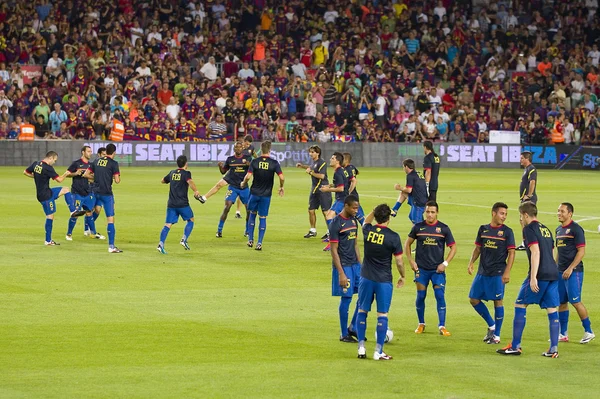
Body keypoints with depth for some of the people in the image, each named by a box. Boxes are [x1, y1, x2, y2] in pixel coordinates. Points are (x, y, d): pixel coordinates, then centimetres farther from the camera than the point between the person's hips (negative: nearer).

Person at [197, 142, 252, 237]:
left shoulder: (247, 158, 1)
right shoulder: (230, 159, 2)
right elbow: (223, 171, 11)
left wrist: (249, 165, -24)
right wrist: (220, 166, -11)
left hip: (244, 187, 1)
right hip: (232, 187, -1)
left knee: (249, 209, 1)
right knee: (227, 208, -13)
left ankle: (247, 231, 18)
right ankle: (219, 230, -6)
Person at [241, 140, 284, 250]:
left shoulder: (255, 162, -6)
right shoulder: (274, 163, -7)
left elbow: (248, 176, -14)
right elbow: (282, 177, -13)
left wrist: (243, 184, 7)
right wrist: (281, 187, 6)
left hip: (255, 193, 1)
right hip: (266, 194, -1)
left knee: (252, 214, 19)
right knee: (263, 218, 5)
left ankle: (250, 240, 19)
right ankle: (259, 243, 0)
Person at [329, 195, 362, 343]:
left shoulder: (353, 221, 10)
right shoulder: (336, 224, -14)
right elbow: (334, 250, -15)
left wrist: (360, 264, 14)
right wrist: (341, 273, -18)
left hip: (355, 265, 8)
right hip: (343, 266, -8)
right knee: (346, 298, -3)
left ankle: (353, 328, 18)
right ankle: (344, 335, 8)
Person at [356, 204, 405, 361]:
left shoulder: (368, 231, -3)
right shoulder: (393, 237, -12)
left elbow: (366, 221, 25)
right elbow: (399, 261, -5)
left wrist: (375, 211, 20)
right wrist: (403, 277, 10)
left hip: (366, 278, 3)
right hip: (384, 281, -3)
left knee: (362, 311, 14)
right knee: (382, 315, 2)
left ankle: (361, 348, 14)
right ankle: (378, 352, 1)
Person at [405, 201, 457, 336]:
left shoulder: (443, 228, -1)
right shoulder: (418, 227, 2)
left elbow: (453, 247, 3)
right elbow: (407, 244, 12)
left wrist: (445, 263, -6)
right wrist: (411, 261, 2)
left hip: (437, 269, -1)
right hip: (421, 269, 1)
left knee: (440, 296, -9)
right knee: (420, 296, 4)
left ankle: (442, 326, -5)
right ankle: (421, 324, 20)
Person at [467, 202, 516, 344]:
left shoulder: (507, 231, -4)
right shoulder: (483, 229, 8)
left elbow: (511, 253, -6)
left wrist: (507, 272, -14)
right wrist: (471, 262, -1)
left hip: (497, 273, -5)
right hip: (482, 272, 5)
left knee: (497, 301, -2)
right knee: (474, 299, 5)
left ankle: (497, 335, 8)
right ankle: (491, 325, 22)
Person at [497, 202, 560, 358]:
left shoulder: (529, 229, -6)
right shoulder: (546, 229, 19)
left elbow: (535, 252, -16)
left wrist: (533, 277, -19)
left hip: (540, 274, -8)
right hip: (553, 273, 8)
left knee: (520, 306, 3)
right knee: (552, 311, 5)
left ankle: (515, 346, 4)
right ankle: (553, 349, 1)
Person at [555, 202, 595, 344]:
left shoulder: (576, 229, -10)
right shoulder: (559, 229, 15)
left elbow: (581, 251, -14)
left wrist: (570, 268, -18)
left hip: (573, 271, -8)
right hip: (561, 272, 8)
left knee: (575, 301, -9)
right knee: (562, 302, 8)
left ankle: (588, 332, 2)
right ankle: (563, 334, 15)